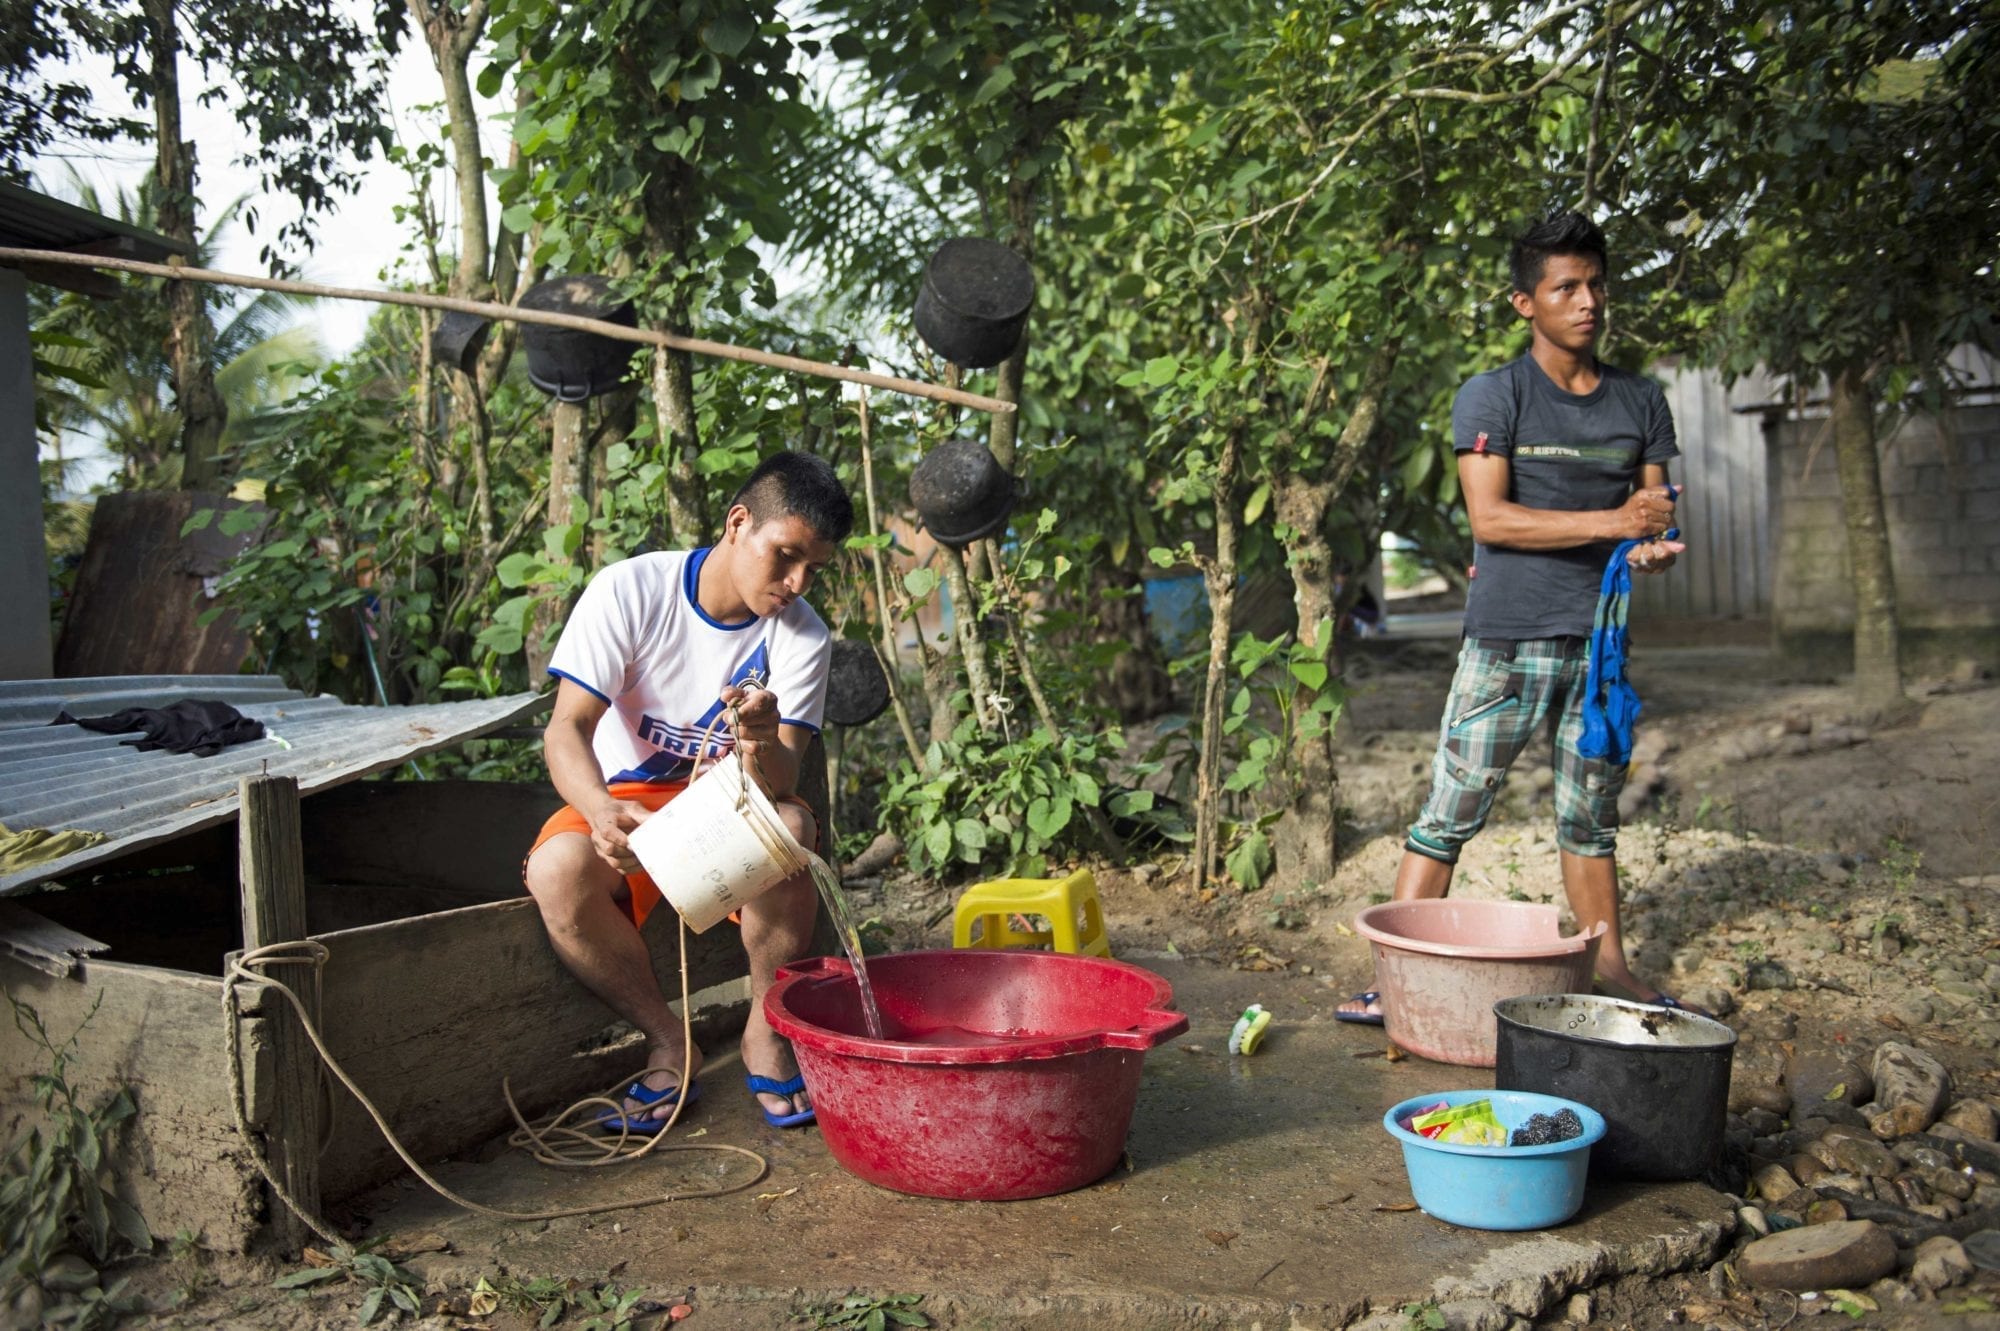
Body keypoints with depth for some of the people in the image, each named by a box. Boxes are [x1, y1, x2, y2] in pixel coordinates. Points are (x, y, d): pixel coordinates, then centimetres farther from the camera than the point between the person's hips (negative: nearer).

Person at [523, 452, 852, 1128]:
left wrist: (762, 746, -45)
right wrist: (601, 809, -43)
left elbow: (779, 783, -19)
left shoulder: (802, 637, -10)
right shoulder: (630, 591, -15)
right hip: (627, 799, -1)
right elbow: (568, 727, -21)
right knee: (557, 868, -33)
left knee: (791, 829, -34)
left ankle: (766, 1032, -10)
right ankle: (669, 1044, -10)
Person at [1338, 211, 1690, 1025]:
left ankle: (1610, 967, 27)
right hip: (1507, 642, -4)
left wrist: (1656, 551, -12)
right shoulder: (1492, 397, -2)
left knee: (1591, 818, 15)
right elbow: (1490, 517, -12)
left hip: (1599, 643, 4)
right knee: (1451, 814, -3)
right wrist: (1612, 522, -18)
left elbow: (1659, 521, 12)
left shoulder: (1642, 403, 13)